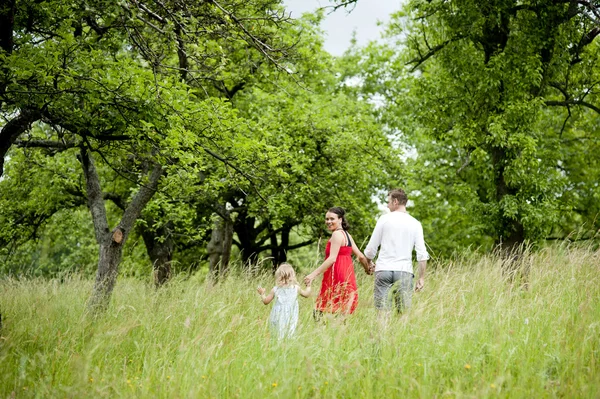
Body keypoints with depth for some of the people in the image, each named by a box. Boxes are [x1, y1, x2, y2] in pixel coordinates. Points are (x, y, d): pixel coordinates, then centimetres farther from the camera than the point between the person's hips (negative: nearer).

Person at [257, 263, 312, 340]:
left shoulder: (275, 289, 1)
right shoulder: (296, 288, 2)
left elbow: (266, 301, 10)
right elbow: (306, 294, 20)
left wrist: (262, 294, 28)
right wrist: (308, 286, 38)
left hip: (278, 318, 0)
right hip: (291, 318, 0)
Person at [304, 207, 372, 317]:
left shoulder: (337, 234, -10)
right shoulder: (347, 234, 18)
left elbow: (332, 258, -20)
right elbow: (360, 256, 18)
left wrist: (313, 274, -23)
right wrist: (368, 270, 31)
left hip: (337, 277, -10)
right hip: (347, 274, 10)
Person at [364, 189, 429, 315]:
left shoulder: (384, 219, 2)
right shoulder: (415, 224, 6)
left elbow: (371, 248, 5)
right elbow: (422, 254, 0)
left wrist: (369, 263, 23)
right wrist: (421, 277, 6)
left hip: (383, 270, -1)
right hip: (404, 271, 1)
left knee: (382, 312, -2)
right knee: (404, 312, 3)